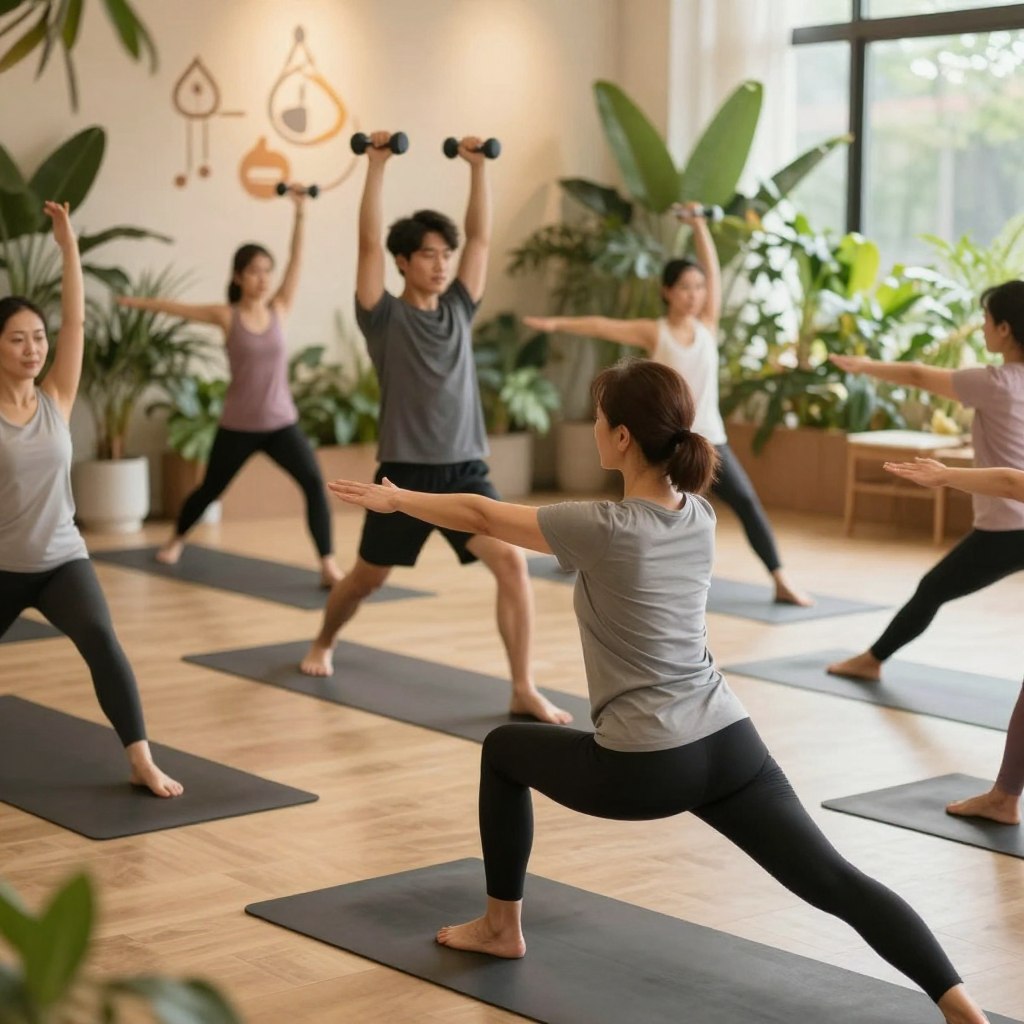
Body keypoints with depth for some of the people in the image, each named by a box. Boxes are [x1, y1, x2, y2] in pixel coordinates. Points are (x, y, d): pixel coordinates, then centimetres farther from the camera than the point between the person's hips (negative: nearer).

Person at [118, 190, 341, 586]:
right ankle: (176, 539, 47)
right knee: (210, 489, 18)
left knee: (314, 482, -20)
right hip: (238, 426, -1)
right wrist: (135, 302, 12)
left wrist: (299, 213, -16)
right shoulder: (227, 316, -5)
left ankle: (328, 565, -18)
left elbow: (296, 260, -8)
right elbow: (175, 308, 5)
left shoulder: (279, 309, 0)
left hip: (282, 423, 1)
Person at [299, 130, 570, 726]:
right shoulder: (385, 316, -3)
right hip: (406, 472, -3)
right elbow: (369, 243, -14)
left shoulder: (459, 309, 9)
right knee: (368, 579, 15)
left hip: (466, 469, 3)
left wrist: (479, 166, 0)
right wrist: (378, 165, -16)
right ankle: (324, 644, 46)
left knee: (512, 561, -18)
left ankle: (525, 691, -15)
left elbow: (482, 237, 5)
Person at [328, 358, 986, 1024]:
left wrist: (397, 499, 17)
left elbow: (481, 515, 1)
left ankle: (502, 926, 33)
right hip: (730, 743, 5)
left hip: (644, 768, -5)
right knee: (832, 880, -1)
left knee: (504, 752, 22)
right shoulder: (700, 516, 5)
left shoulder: (604, 530, -13)